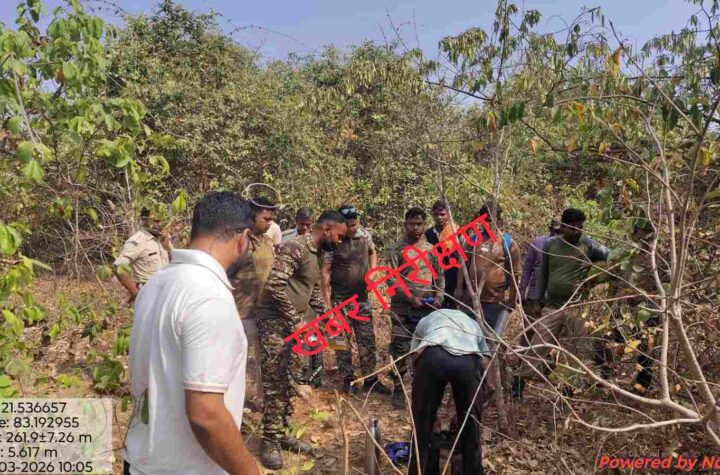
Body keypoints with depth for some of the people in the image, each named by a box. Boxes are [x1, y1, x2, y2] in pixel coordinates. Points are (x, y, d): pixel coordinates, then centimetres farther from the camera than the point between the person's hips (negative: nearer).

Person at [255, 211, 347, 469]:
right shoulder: (295, 247, -18)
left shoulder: (317, 254, 12)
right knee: (274, 381, -3)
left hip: (293, 322, 9)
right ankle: (270, 440, 10)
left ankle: (282, 433, 25)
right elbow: (275, 285, -26)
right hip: (275, 321, -9)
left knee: (289, 381, 13)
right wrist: (296, 319, -21)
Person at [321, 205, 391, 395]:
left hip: (362, 298, 4)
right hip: (341, 300, -4)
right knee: (343, 341, 8)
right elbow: (325, 272, -12)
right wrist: (328, 302, -13)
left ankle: (371, 380, 21)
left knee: (367, 340, 9)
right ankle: (348, 380, 23)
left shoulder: (365, 234, -3)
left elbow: (372, 252, 18)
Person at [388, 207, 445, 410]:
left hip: (428, 308, 4)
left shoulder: (431, 248, 9)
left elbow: (439, 275, 12)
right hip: (403, 308, -4)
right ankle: (398, 388, 11)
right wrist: (411, 298, -15)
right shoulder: (396, 249, -4)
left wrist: (439, 297, -3)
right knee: (400, 349, -3)